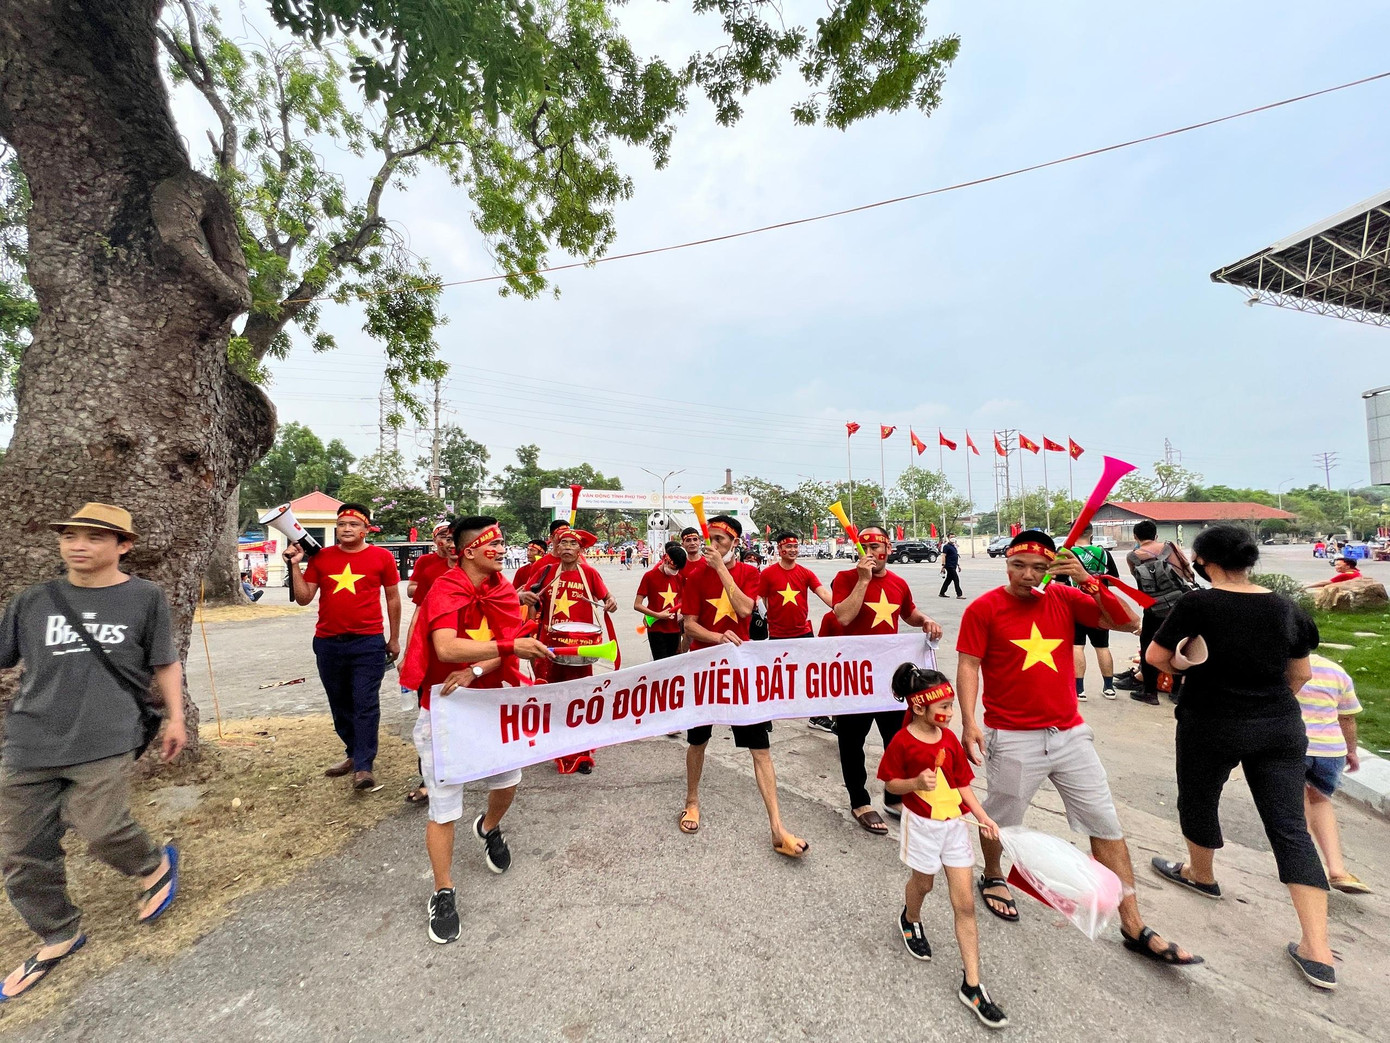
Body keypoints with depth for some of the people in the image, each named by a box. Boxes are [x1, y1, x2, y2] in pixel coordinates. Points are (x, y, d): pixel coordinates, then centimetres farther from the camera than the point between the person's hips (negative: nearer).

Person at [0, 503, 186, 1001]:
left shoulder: (144, 597, 1)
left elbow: (166, 664, 6)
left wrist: (175, 717, 4)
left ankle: (156, 865, 21)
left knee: (100, 828, -13)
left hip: (106, 740, -4)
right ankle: (58, 936, 31)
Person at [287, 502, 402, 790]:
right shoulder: (321, 557, 5)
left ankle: (364, 766, 3)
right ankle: (354, 754, 31)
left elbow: (393, 598, 4)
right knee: (339, 704, 15)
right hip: (327, 643, 4)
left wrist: (394, 638, 6)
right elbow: (303, 598, 6)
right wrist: (295, 565, -5)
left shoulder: (382, 557, -4)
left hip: (368, 642, -4)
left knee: (365, 704, -4)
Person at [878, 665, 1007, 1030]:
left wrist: (983, 817, -6)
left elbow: (962, 783, 3)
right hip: (921, 825, -3)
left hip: (955, 823, 4)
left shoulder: (949, 738, -4)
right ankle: (910, 920, 55)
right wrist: (916, 783, -27)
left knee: (965, 904, 5)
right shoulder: (902, 741, -18)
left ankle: (972, 986, 17)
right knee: (923, 883, 21)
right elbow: (890, 783, -10)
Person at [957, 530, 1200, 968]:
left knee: (1107, 826, 10)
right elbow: (968, 665, -12)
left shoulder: (1064, 598, 1)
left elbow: (1128, 622, -2)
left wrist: (1089, 582, -15)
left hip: (1071, 734, 4)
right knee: (1001, 818, 15)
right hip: (1012, 739, -3)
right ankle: (993, 878, 44)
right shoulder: (983, 609, -11)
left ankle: (1133, 927, 26)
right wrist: (969, 723, -20)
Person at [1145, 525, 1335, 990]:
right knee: (1290, 827, 9)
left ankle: (1201, 875, 43)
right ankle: (1318, 952, 9)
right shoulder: (1285, 608, 0)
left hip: (1213, 727, -4)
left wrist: (1184, 663, 10)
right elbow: (1300, 675, 10)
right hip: (1281, 729, 5)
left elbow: (1155, 656, -12)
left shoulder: (1198, 605, -17)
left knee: (1197, 802, 20)